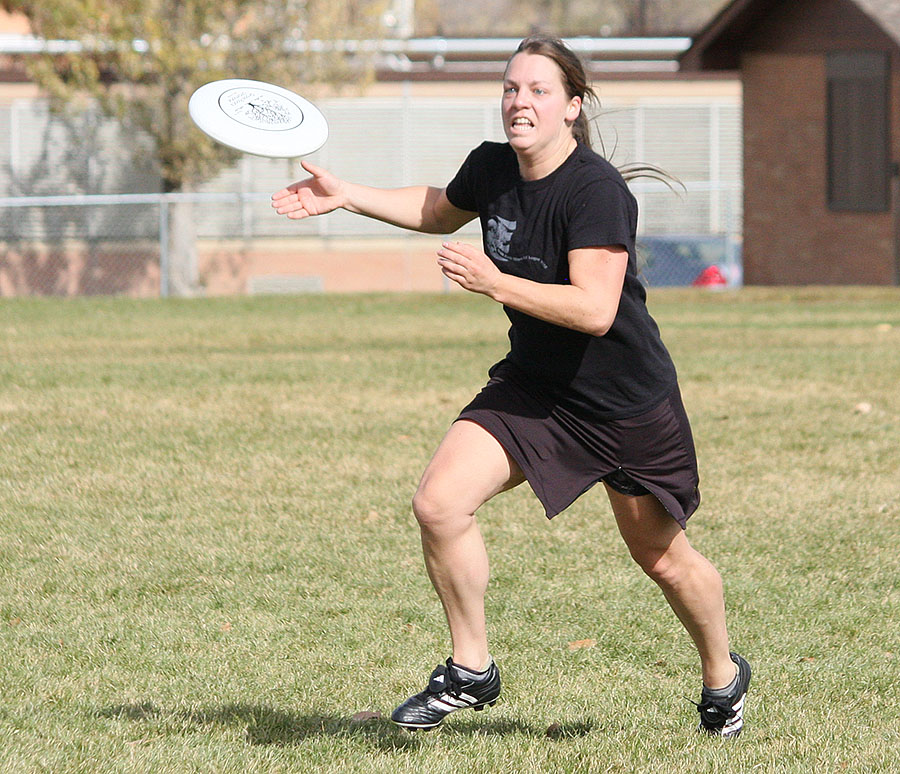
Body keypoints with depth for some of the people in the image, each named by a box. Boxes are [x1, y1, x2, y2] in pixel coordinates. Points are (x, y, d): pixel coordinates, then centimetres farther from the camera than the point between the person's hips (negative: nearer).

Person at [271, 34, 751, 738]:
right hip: (532, 386, 6)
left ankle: (722, 677, 39)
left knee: (662, 557, 10)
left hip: (630, 405, -6)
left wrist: (495, 283, -35)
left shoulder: (597, 191, -25)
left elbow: (595, 310, -33)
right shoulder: (491, 167, -4)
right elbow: (441, 210, 20)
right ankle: (470, 672, 3)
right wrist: (348, 196, 13)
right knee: (439, 504, -14)